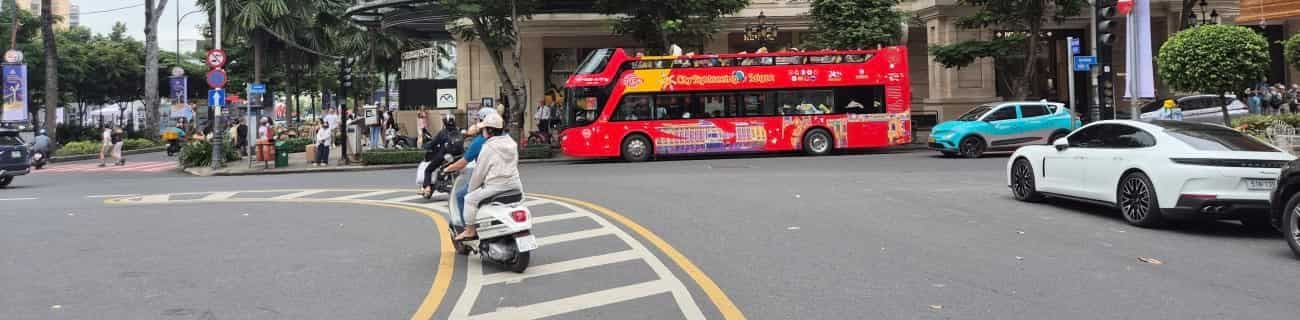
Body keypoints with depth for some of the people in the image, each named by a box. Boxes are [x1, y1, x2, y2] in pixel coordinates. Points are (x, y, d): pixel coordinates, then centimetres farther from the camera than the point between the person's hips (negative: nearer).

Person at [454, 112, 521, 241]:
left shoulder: (488, 147, -10)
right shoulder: (512, 143, 10)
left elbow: (479, 172, -5)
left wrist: (471, 189, 8)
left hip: (496, 187, -7)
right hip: (515, 185, 7)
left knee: (470, 199, 8)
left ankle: (470, 230, 8)